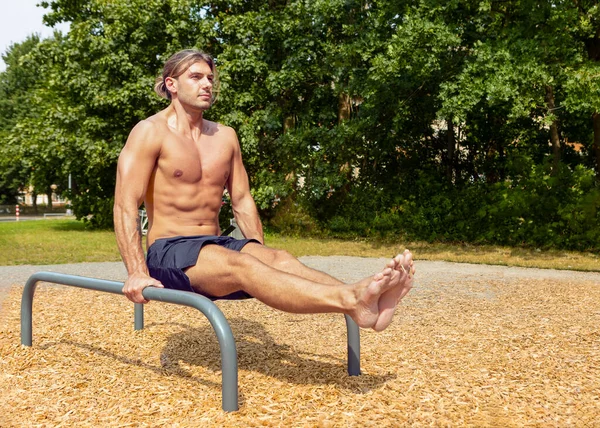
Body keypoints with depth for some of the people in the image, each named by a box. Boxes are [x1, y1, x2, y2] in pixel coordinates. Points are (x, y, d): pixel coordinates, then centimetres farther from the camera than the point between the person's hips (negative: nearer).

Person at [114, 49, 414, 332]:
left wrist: (262, 255, 7)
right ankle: (351, 301, -59)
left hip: (216, 245, 6)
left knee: (279, 260, -26)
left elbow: (242, 202, 17)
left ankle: (366, 302, -51)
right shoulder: (151, 132, -5)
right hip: (169, 253, -6)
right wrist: (137, 273, -23)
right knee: (241, 265, -35)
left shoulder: (225, 137, 13)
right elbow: (125, 205, -13)